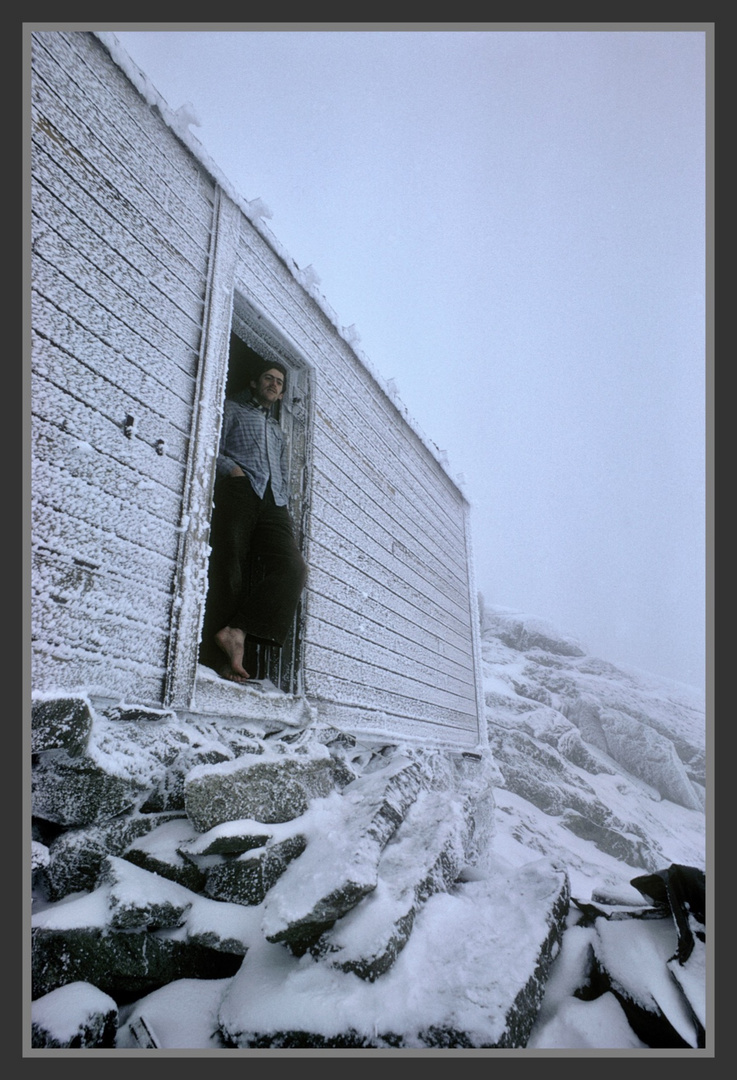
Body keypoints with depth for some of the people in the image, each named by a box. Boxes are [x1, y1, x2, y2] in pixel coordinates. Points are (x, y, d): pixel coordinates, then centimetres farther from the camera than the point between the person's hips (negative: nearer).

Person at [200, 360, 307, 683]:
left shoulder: (278, 430, 38)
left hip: (273, 503, 4)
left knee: (293, 567, -22)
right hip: (238, 491, -4)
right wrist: (232, 469, -12)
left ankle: (236, 631, -30)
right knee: (229, 571, -15)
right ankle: (222, 661, -17)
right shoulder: (232, 409, 23)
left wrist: (285, 507, 13)